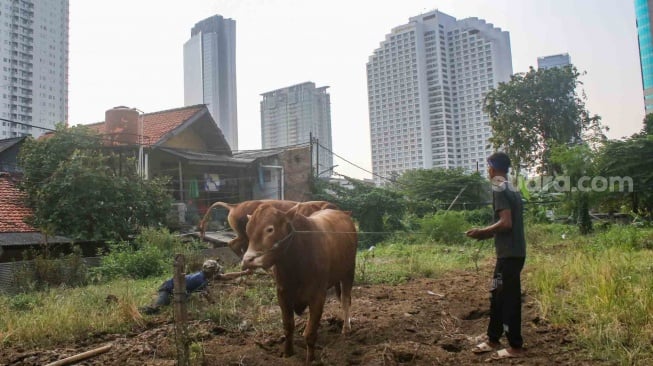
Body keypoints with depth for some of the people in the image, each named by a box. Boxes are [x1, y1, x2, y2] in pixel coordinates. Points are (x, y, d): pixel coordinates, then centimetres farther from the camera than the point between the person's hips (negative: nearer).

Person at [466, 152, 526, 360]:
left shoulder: (499, 189, -14)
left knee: (508, 299, 0)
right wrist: (489, 234, 16)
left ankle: (515, 347, 10)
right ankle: (493, 341, 25)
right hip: (513, 252, 10)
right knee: (497, 296, 16)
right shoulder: (512, 189, 15)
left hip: (509, 254, -10)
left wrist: (482, 232, -9)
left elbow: (505, 223, -22)